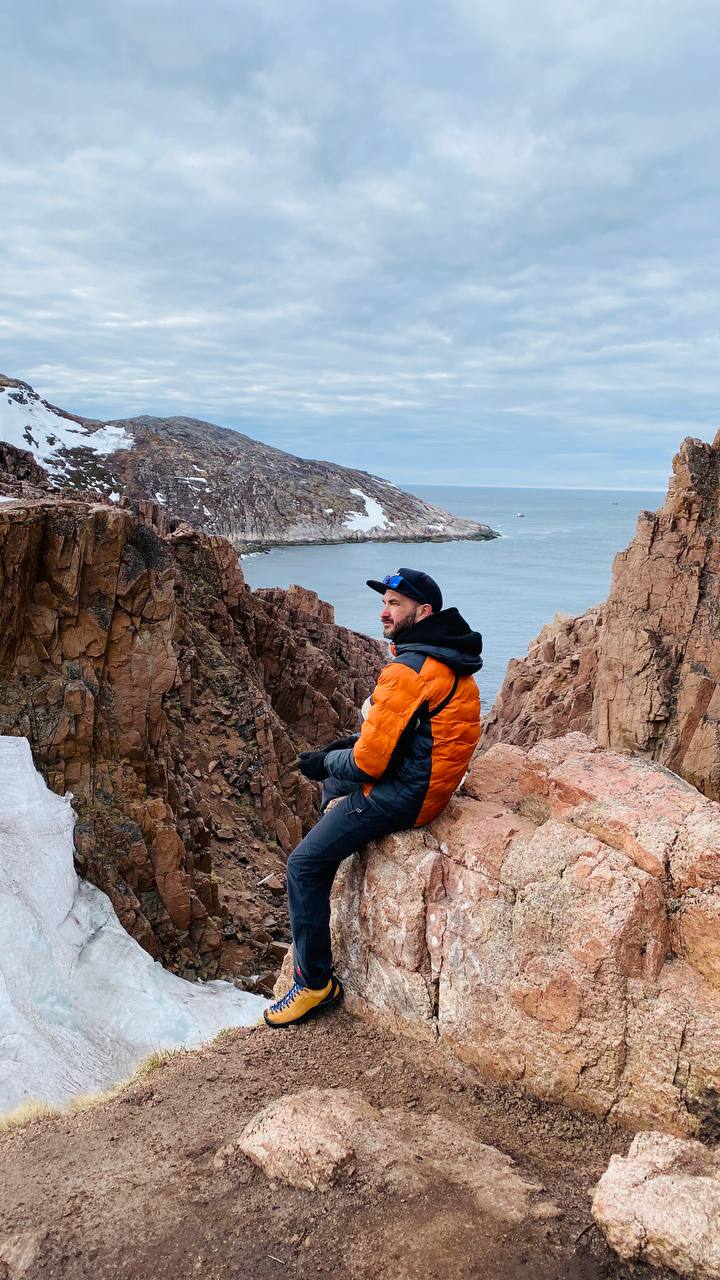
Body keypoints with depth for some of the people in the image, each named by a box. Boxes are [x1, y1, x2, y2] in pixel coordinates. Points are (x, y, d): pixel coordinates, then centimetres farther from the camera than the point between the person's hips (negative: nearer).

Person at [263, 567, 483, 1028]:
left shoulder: (407, 672, -25)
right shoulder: (449, 658, 5)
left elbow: (370, 762, -23)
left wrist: (324, 760, -4)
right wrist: (351, 745, 7)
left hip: (401, 795, -10)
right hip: (428, 774, 10)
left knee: (304, 865, -5)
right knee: (334, 770, 31)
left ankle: (315, 983, 3)